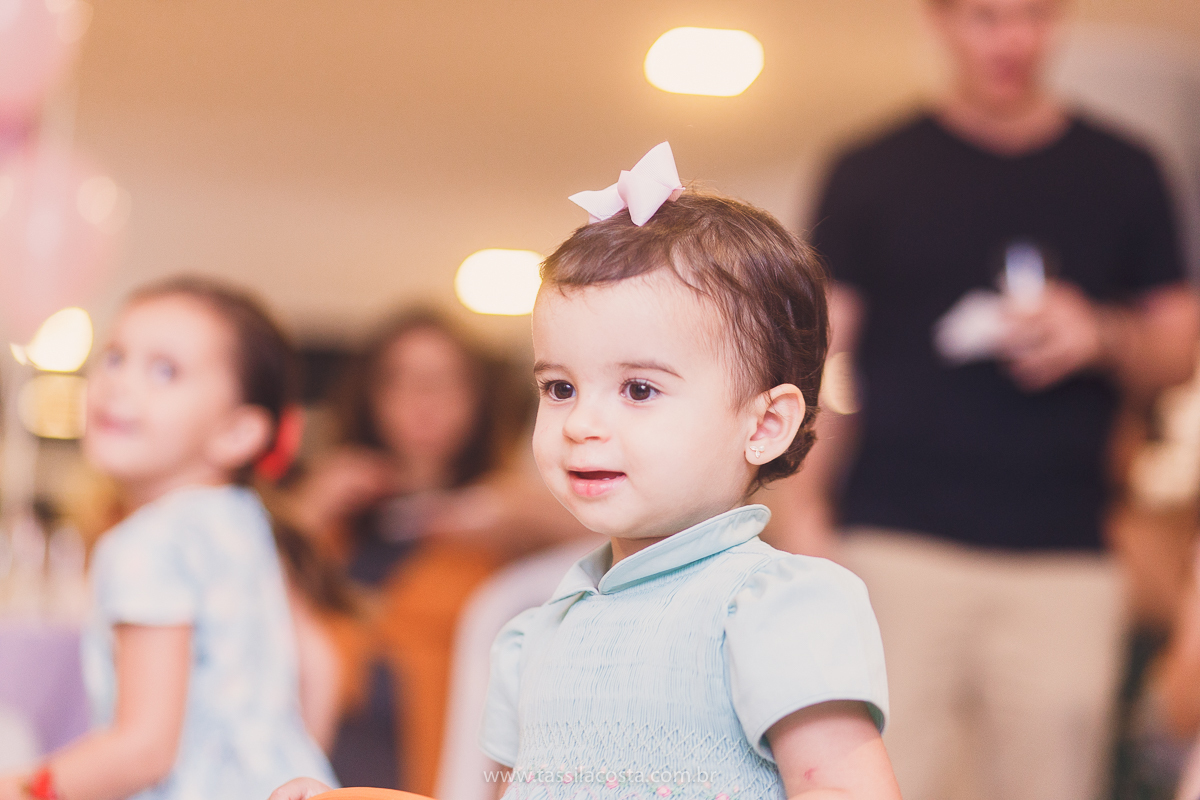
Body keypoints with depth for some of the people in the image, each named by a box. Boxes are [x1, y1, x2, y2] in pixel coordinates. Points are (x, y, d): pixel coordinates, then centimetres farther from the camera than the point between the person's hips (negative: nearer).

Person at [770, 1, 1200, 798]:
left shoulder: (1124, 175, 13)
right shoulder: (872, 173, 8)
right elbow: (820, 352, 6)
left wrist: (1101, 337, -5)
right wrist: (804, 507, -5)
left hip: (1065, 560, 2)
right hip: (898, 545, -2)